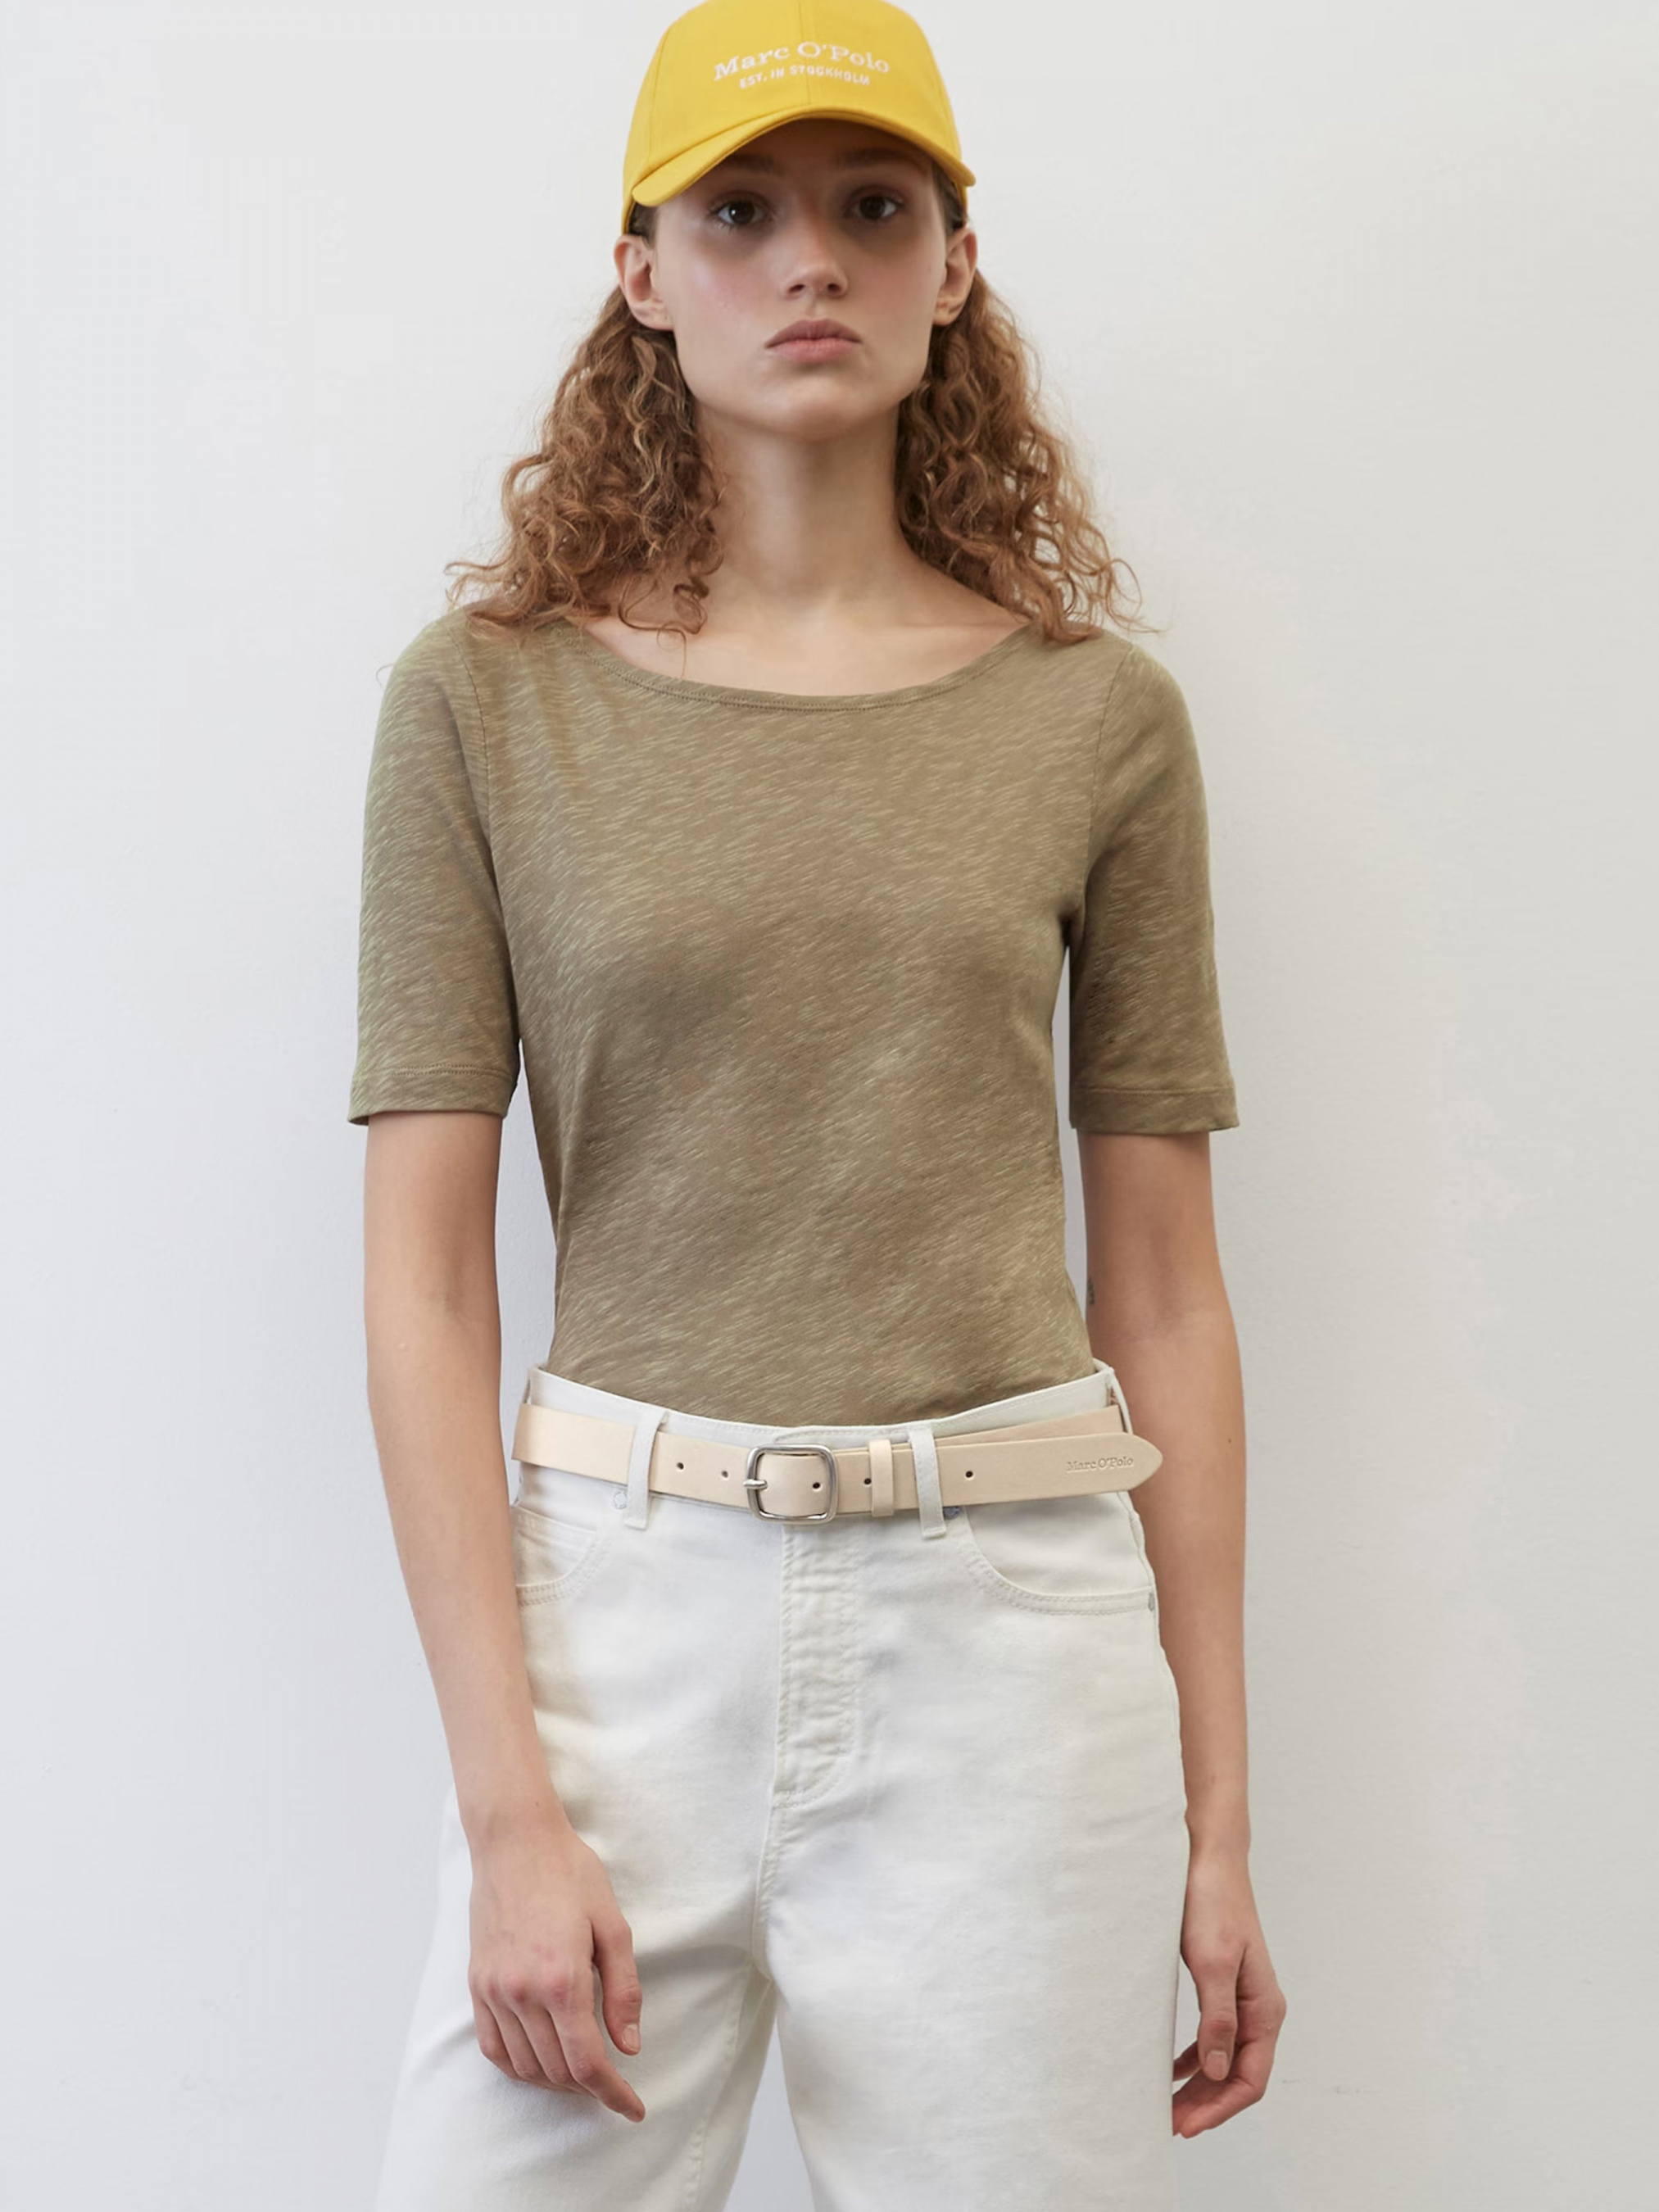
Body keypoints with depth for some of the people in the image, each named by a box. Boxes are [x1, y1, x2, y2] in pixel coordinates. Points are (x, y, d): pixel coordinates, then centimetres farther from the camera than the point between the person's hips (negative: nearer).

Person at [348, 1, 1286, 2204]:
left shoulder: (1096, 710, 4)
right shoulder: (490, 696, 1)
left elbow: (1166, 1295, 5)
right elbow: (424, 1284, -2)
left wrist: (1217, 1812, 5)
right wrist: (506, 1808, -9)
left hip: (1012, 1611, 1)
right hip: (619, 1601, 0)